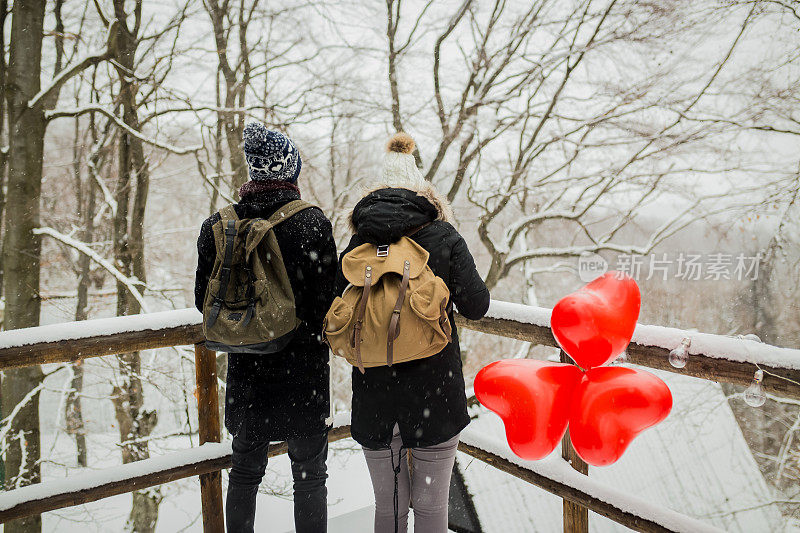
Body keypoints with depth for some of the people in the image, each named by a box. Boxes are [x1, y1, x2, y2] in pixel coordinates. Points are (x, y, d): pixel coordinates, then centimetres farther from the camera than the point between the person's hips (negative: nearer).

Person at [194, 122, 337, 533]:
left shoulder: (218, 225, -4)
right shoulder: (313, 222, -15)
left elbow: (204, 301, 4)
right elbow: (329, 303, -13)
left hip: (245, 369, 4)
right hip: (303, 371, -3)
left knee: (245, 472, 23)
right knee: (309, 476, 14)